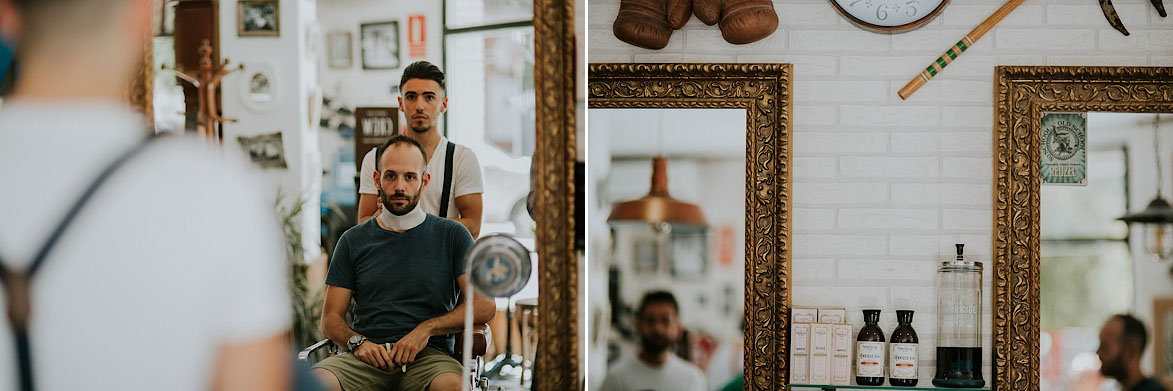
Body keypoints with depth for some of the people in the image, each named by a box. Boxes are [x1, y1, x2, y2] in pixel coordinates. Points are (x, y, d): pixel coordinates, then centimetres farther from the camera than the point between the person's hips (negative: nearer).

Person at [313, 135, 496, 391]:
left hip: (428, 355, -2)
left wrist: (426, 329, -8)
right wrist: (357, 341, -7)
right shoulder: (353, 241, 18)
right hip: (367, 358, 2)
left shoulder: (452, 235, 13)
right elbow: (331, 318, 15)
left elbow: (484, 306, 4)